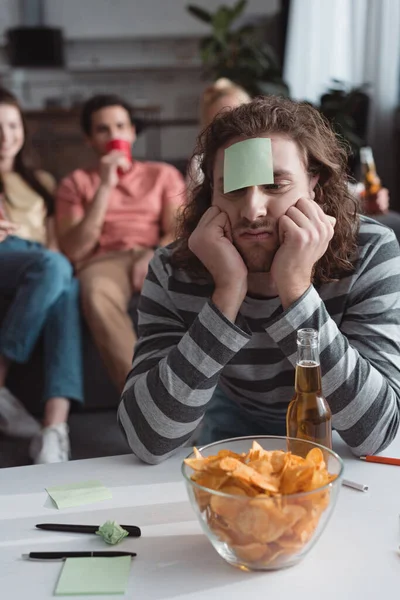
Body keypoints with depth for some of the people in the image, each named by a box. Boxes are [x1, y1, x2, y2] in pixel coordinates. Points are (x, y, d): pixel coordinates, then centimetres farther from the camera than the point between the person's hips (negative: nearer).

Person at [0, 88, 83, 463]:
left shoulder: (41, 182, 33)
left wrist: (55, 257, -1)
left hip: (44, 266, 3)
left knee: (66, 287, -37)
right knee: (53, 266, -38)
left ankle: (54, 426, -50)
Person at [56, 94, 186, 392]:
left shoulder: (164, 174, 21)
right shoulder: (76, 182, 17)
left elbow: (178, 231, 6)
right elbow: (73, 250, 2)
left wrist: (156, 255, -17)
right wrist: (104, 187, -3)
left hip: (156, 259, 1)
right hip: (102, 260, -1)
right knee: (98, 294, -39)